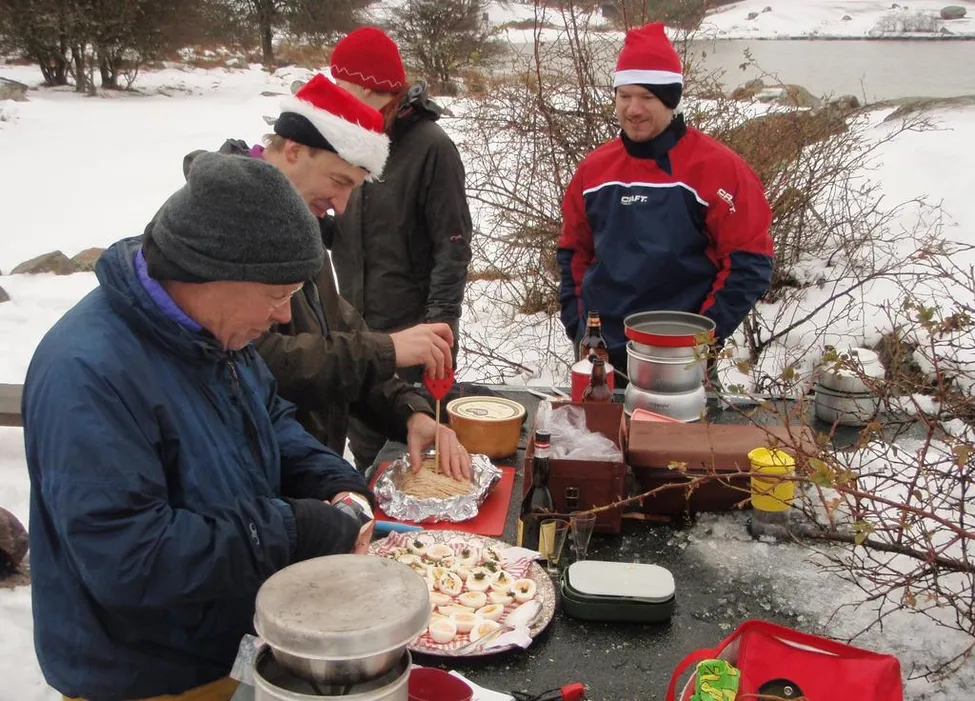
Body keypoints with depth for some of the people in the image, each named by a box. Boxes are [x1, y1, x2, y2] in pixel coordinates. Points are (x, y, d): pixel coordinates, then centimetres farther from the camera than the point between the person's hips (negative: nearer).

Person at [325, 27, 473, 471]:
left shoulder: (429, 146, -12)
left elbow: (453, 244, -12)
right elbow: (338, 231, 13)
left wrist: (440, 321, -17)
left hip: (414, 331, -6)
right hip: (358, 327, 6)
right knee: (365, 447, 15)